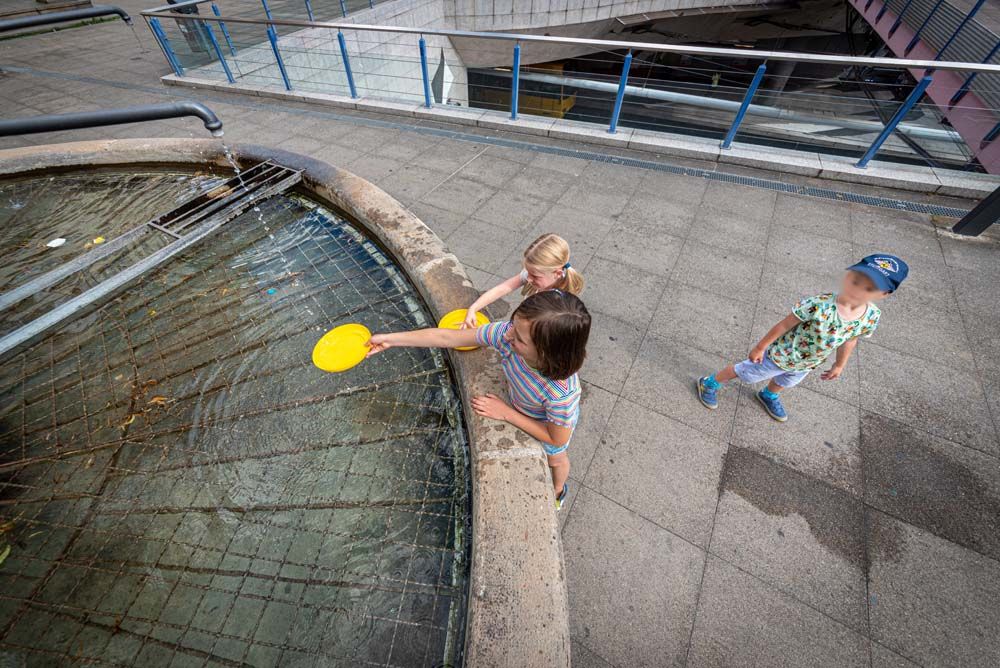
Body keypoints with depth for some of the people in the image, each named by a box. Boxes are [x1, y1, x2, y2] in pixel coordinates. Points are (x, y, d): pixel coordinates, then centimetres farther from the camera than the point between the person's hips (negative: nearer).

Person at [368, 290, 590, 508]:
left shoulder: (561, 393, -49)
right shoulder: (508, 334, -39)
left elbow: (557, 439, -27)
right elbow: (447, 337, -28)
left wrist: (506, 413, -27)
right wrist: (391, 339, -23)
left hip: (552, 426, -3)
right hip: (520, 407, 4)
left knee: (555, 460, 32)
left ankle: (558, 489, 66)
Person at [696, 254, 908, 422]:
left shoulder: (872, 317, -18)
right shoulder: (818, 305, -37)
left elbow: (850, 339, 1)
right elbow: (783, 326, -25)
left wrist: (839, 365, 14)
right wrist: (759, 347, -16)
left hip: (806, 366, 6)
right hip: (779, 356, -6)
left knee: (784, 383, 34)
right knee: (744, 372, 14)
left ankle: (768, 396, 65)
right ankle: (709, 384, 37)